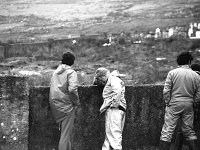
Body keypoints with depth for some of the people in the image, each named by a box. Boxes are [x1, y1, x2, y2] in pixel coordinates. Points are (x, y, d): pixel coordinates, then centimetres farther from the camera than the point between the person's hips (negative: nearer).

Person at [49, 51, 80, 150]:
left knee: (69, 130, 20)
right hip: (66, 104, -7)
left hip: (55, 104, 7)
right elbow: (72, 89, -22)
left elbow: (52, 87, 14)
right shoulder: (71, 72, -9)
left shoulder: (56, 72, 13)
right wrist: (76, 101, -9)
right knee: (66, 133, -1)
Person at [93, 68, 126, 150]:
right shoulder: (109, 82, 27)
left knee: (114, 132, -15)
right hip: (110, 110, 10)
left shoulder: (113, 79, -4)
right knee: (109, 133, 9)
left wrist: (114, 104, -19)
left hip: (114, 109, -10)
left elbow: (118, 92, -20)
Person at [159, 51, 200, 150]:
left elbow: (166, 91, -8)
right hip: (188, 105, 2)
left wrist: (168, 103, 4)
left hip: (174, 105, -2)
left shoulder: (172, 73, -4)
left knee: (168, 130, -2)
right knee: (189, 130, 15)